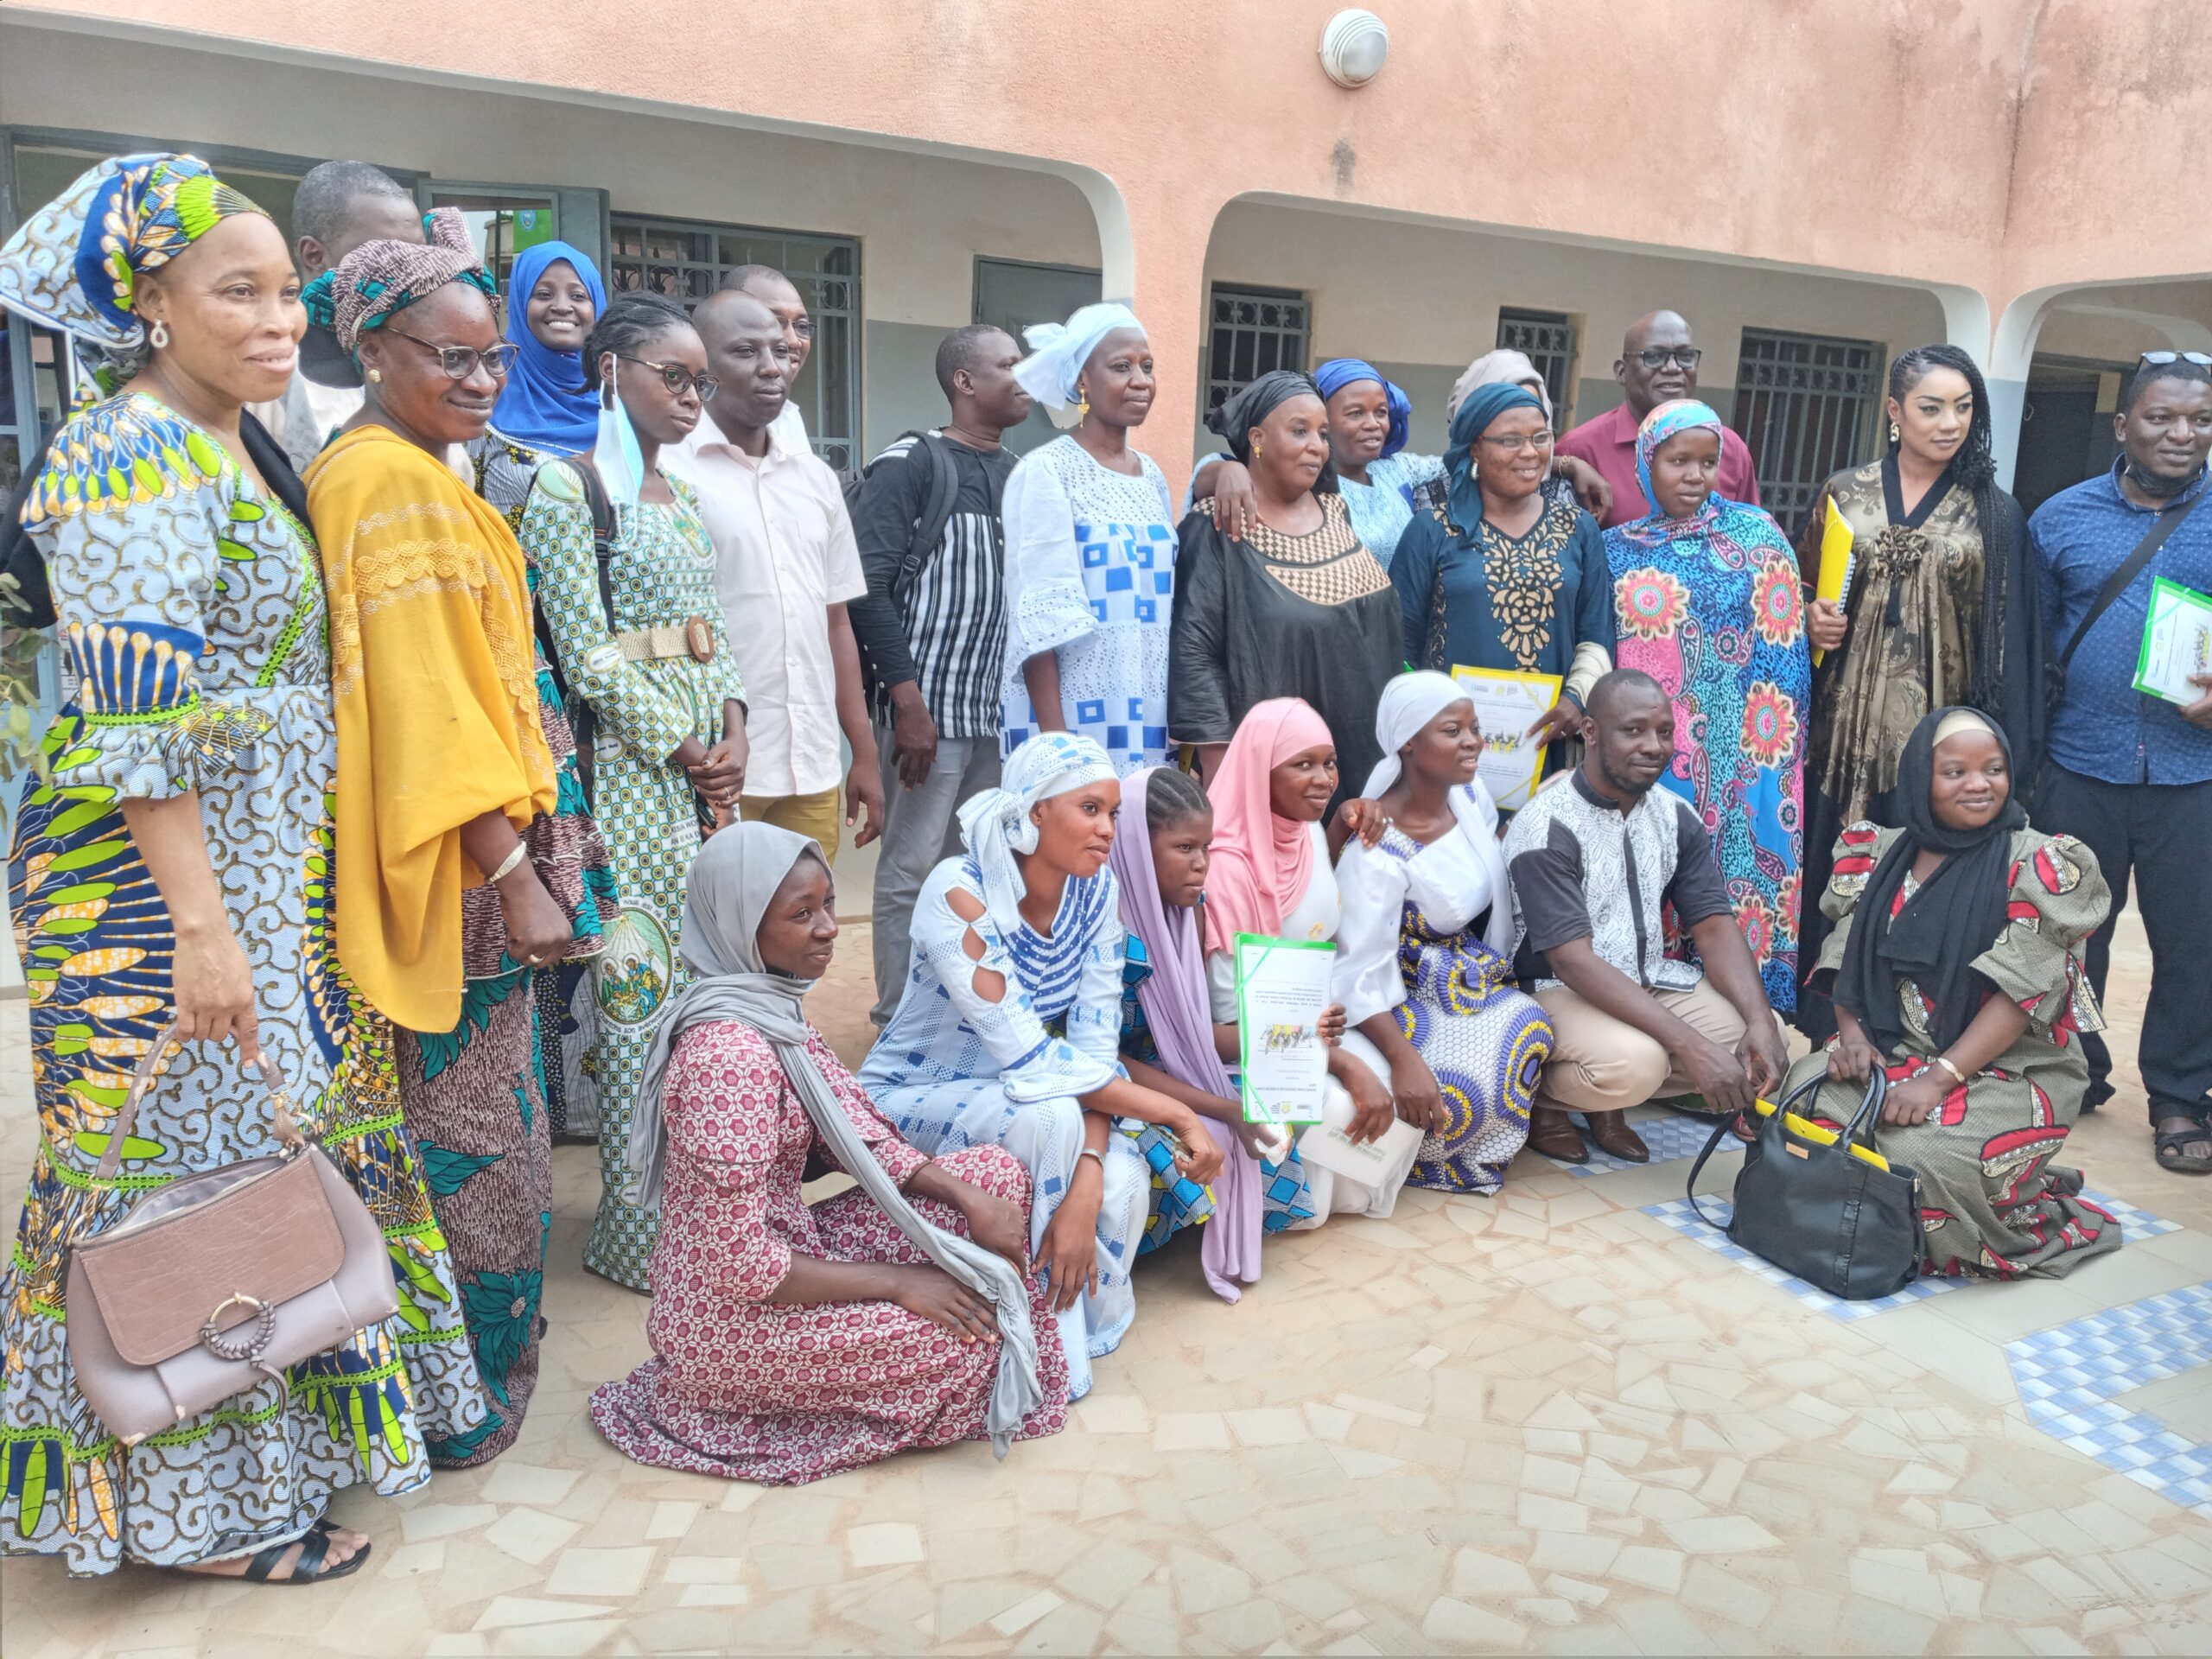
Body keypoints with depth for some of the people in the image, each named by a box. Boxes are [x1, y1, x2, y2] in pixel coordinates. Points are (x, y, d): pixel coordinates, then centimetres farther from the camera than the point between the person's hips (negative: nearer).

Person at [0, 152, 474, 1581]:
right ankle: (196, 1506, 18)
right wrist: (200, 927, -25)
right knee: (192, 1167, 1)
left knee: (275, 1153, 17)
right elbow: (136, 724, -22)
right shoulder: (136, 464, -16)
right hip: (172, 888, -9)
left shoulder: (233, 448, 13)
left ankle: (263, 1449, 34)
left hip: (266, 877, 9)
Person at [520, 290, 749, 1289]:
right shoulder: (565, 486, -7)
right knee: (639, 989, -3)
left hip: (705, 768, 8)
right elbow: (590, 657, -13)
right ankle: (634, 1226, 11)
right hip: (630, 768, -7)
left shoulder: (678, 497, 17)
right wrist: (688, 750, -10)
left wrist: (734, 733, 0)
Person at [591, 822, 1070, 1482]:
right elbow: (736, 1264, -27)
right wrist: (894, 1282, -19)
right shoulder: (729, 1053, -29)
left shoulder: (775, 1005, 1)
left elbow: (858, 1132, 6)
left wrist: (968, 1196, -9)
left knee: (1000, 1173, 4)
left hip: (789, 1242, 9)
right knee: (977, 1334, -14)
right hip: (729, 1321, -9)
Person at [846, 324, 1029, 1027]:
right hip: (929, 706, -6)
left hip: (998, 711, 6)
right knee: (912, 871, 0)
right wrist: (907, 698, -18)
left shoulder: (1019, 472, 14)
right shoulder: (911, 463, -5)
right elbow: (865, 583, -13)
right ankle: (900, 1021, 12)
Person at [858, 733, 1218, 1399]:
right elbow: (1032, 1060, -32)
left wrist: (1087, 1181, -30)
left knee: (1123, 1180, -26)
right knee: (1049, 1116, -35)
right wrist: (1174, 1111, -29)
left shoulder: (1095, 888, -10)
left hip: (1008, 1097, 5)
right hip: (909, 1101, -5)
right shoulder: (961, 894, -29)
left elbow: (1095, 1045, -14)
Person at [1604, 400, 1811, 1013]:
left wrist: (1770, 735, -6)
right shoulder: (1618, 548, 8)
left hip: (1735, 753, -1)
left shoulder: (1755, 532, 4)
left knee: (1738, 870, -1)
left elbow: (1782, 639, 1)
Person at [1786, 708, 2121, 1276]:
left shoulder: (2037, 864, -7)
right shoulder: (1881, 856, 8)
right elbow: (1848, 957, 9)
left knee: (1920, 1151, -31)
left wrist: (1940, 1078, -22)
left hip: (2009, 1069, -4)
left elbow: (2020, 993, -14)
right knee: (1804, 1095, -23)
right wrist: (1851, 1033, -10)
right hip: (1890, 1053, 5)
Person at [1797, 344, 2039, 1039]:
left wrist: (1998, 749, -4)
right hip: (1847, 727, 1)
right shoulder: (1845, 493, 7)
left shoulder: (1994, 513, 4)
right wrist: (1810, 619, -7)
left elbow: (2005, 638, 2)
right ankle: (1830, 1040, 14)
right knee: (1834, 883, 2)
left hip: (1939, 735, -1)